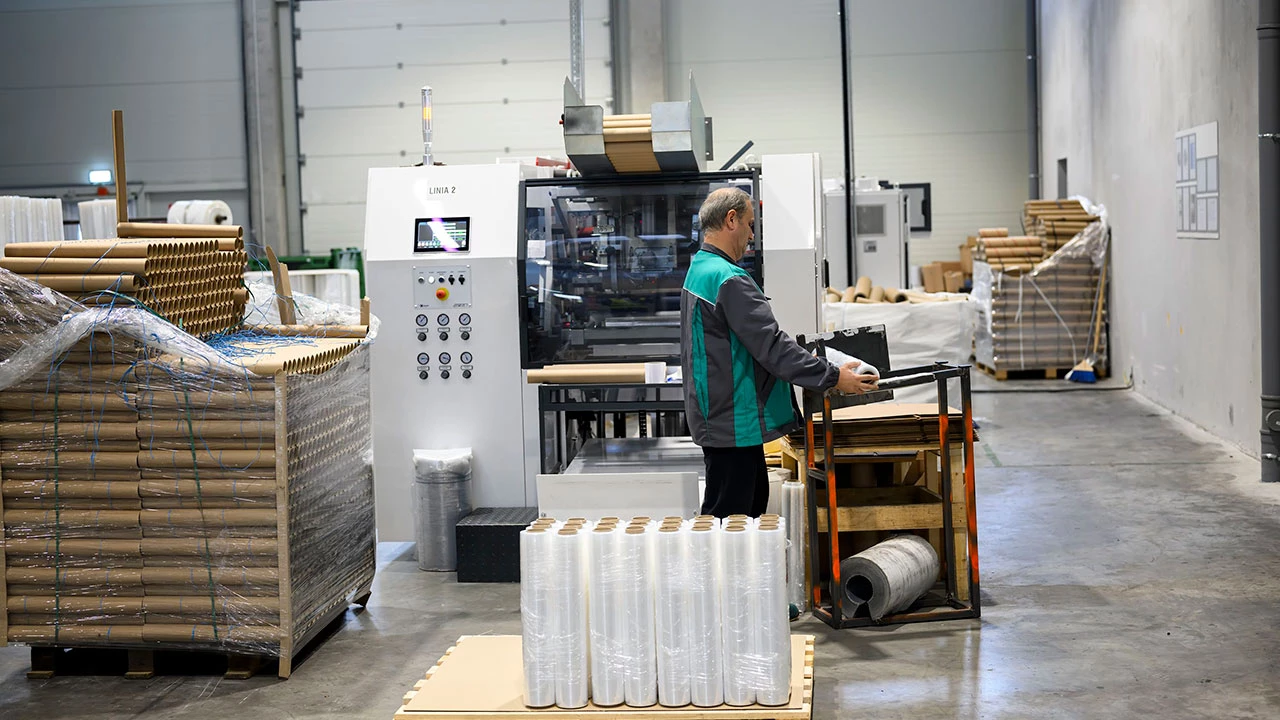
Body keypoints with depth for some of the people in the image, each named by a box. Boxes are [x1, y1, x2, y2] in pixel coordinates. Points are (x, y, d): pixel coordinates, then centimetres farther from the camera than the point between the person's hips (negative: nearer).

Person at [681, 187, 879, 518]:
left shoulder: (698, 271, 14)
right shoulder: (729, 280, -21)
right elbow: (771, 346, -23)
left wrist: (803, 357, 21)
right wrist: (833, 377, -19)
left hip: (716, 417, 11)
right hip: (732, 424, -11)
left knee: (755, 499, 20)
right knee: (726, 515, -5)